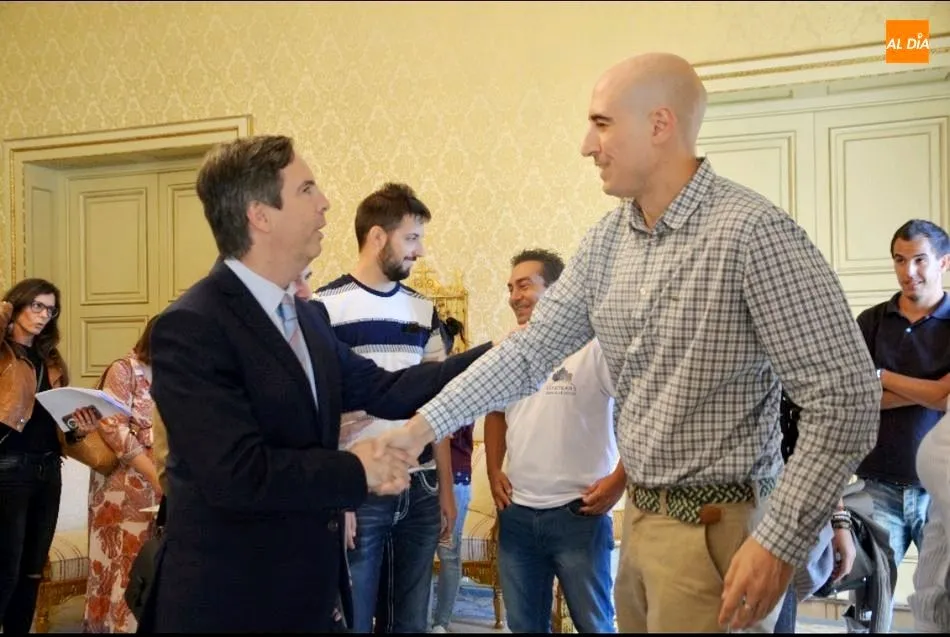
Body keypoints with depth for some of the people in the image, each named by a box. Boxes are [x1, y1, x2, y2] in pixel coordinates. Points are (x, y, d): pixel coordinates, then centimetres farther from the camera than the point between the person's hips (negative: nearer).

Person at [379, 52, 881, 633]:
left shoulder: (753, 232, -18)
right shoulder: (606, 242, 4)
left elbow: (847, 395, -19)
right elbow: (530, 351, 8)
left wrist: (780, 542, -20)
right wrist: (425, 425, 2)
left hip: (718, 530, -7)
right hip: (640, 518, 7)